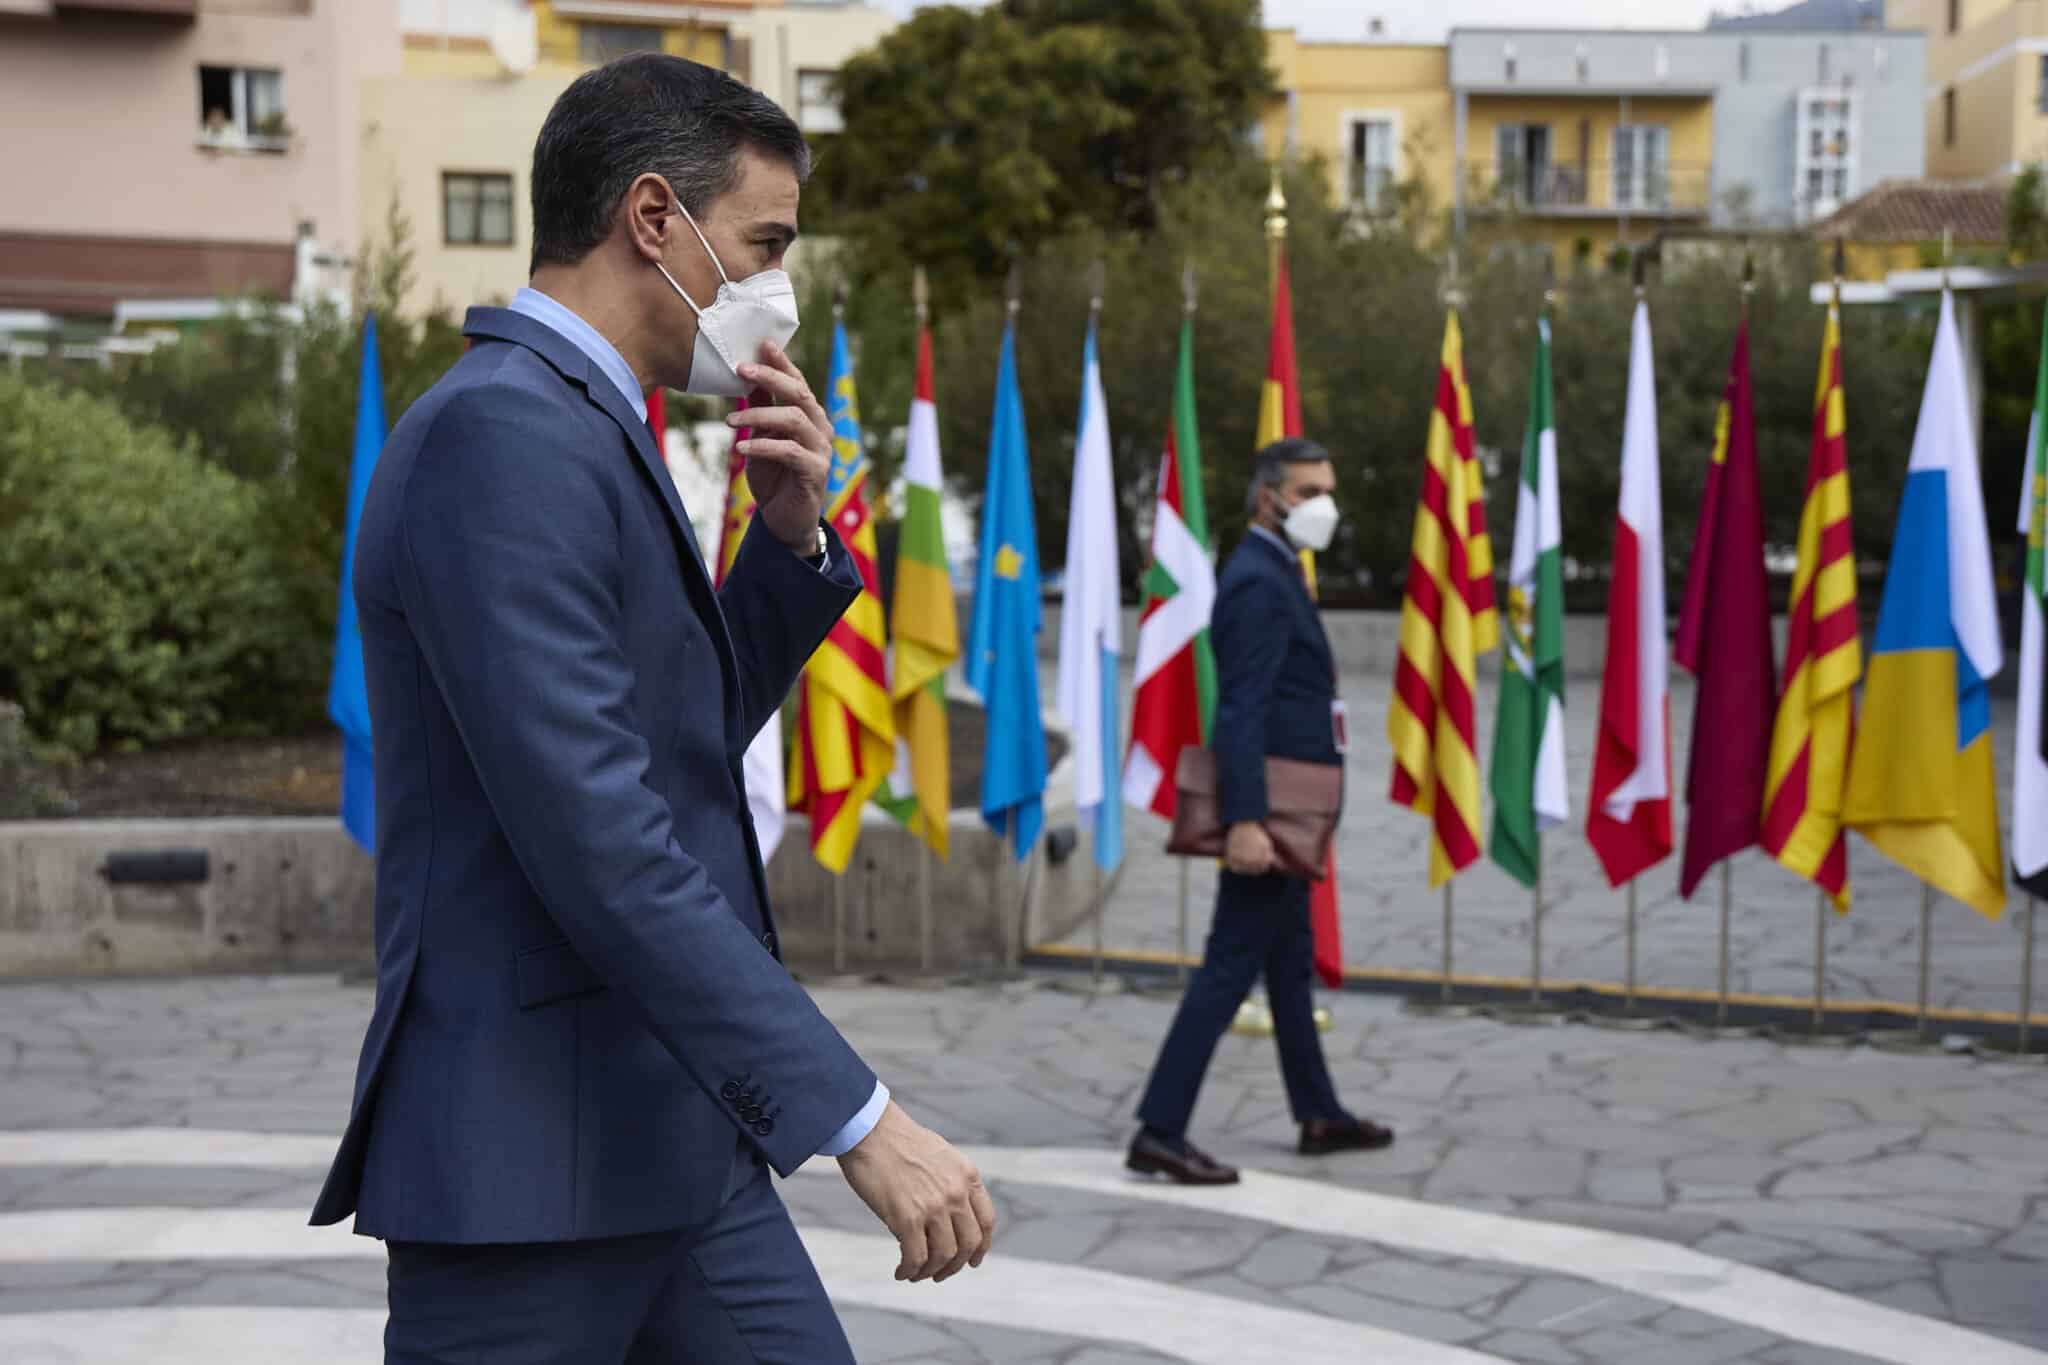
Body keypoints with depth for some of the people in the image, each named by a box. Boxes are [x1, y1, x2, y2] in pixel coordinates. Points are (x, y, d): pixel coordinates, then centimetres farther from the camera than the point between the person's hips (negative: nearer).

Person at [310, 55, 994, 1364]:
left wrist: (792, 533, 4)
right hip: (532, 1151, -9)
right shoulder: (502, 433, -18)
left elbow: (694, 730, 21)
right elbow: (596, 837, -26)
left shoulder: (581, 424, 13)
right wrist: (857, 1117, -26)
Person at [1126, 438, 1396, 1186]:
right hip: (1265, 808, -11)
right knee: (1231, 965, -9)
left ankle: (1319, 1115, 32)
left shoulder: (1273, 573, 15)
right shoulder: (1259, 582, -17)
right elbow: (1241, 712, -25)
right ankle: (1159, 1132, -6)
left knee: (1290, 963, 19)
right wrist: (1244, 820, -31)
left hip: (1278, 806, 11)